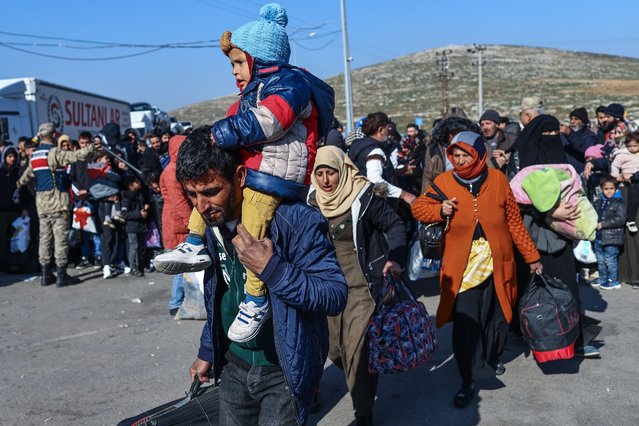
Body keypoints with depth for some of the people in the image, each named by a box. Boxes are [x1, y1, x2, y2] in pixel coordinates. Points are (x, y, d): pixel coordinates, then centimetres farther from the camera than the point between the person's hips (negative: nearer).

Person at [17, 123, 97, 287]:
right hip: (57, 199, -7)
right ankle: (61, 274, -2)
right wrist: (92, 148, -29)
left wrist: (19, 183, 50)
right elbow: (75, 156, -25)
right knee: (60, 237, -3)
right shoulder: (54, 152, -10)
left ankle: (46, 274, 14)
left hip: (41, 201, 8)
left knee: (45, 237, 10)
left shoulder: (34, 155, 14)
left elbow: (27, 175, 30)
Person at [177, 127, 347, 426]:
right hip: (233, 366, 6)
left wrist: (272, 268, -34)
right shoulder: (213, 223, -1)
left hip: (284, 371, -6)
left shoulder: (294, 220, -23)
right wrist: (207, 351, 20)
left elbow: (336, 297, -24)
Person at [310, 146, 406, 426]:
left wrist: (395, 259, -19)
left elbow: (394, 224, -6)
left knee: (358, 350, -8)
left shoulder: (362, 196, -12)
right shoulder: (314, 201, 2)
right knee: (335, 349, 12)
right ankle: (361, 383, 42)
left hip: (362, 287, -5)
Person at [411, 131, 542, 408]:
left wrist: (531, 256, 7)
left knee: (497, 316, 17)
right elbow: (418, 208, 5)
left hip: (497, 264, 2)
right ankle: (468, 382, 7)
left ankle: (493, 359, 44)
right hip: (462, 267, -2)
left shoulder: (497, 180, -2)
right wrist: (439, 210, -15)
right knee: (464, 324, -7)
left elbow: (514, 222, 4)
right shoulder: (444, 182, -4)